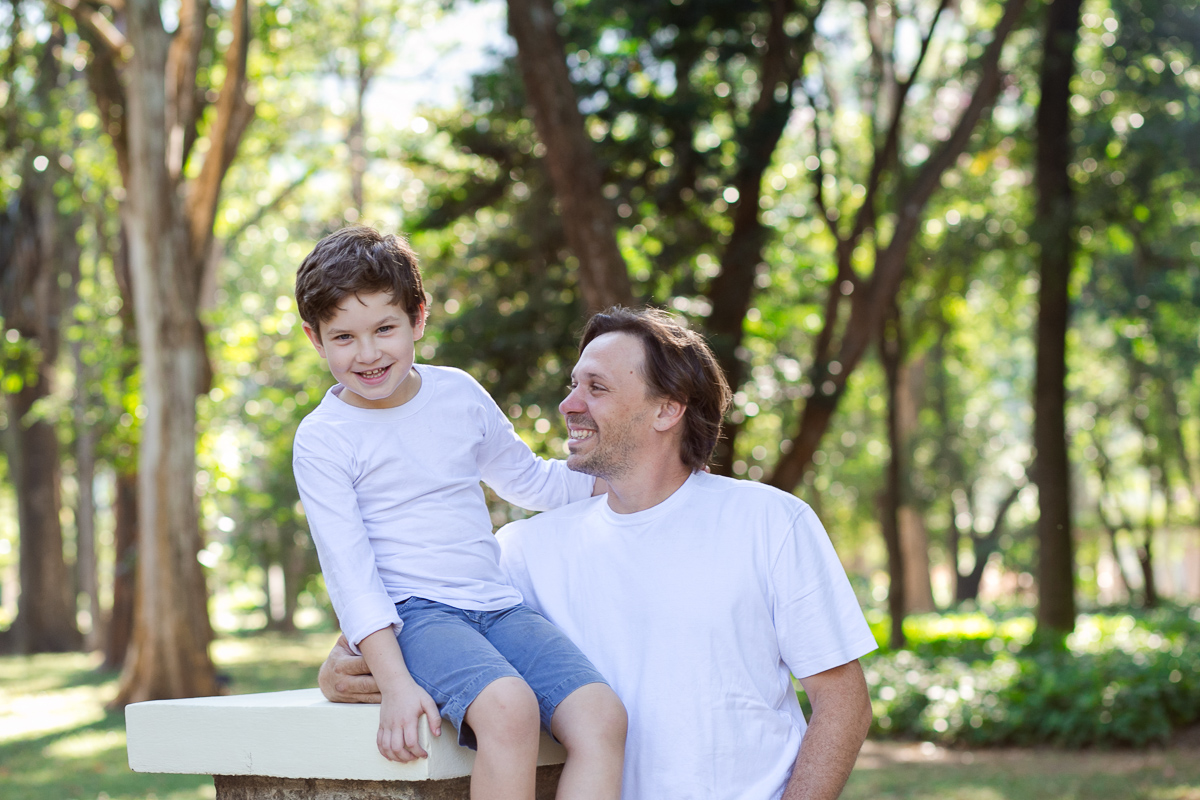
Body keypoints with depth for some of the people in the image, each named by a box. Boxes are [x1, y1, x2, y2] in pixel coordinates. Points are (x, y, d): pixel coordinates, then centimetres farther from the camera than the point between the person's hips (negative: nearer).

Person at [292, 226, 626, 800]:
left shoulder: (458, 394, 12)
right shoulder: (322, 441, -1)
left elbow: (528, 481, 29)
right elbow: (348, 569, -8)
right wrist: (396, 684, -19)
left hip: (495, 605, 5)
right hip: (411, 614, -5)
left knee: (601, 715, -22)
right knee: (508, 705, -36)